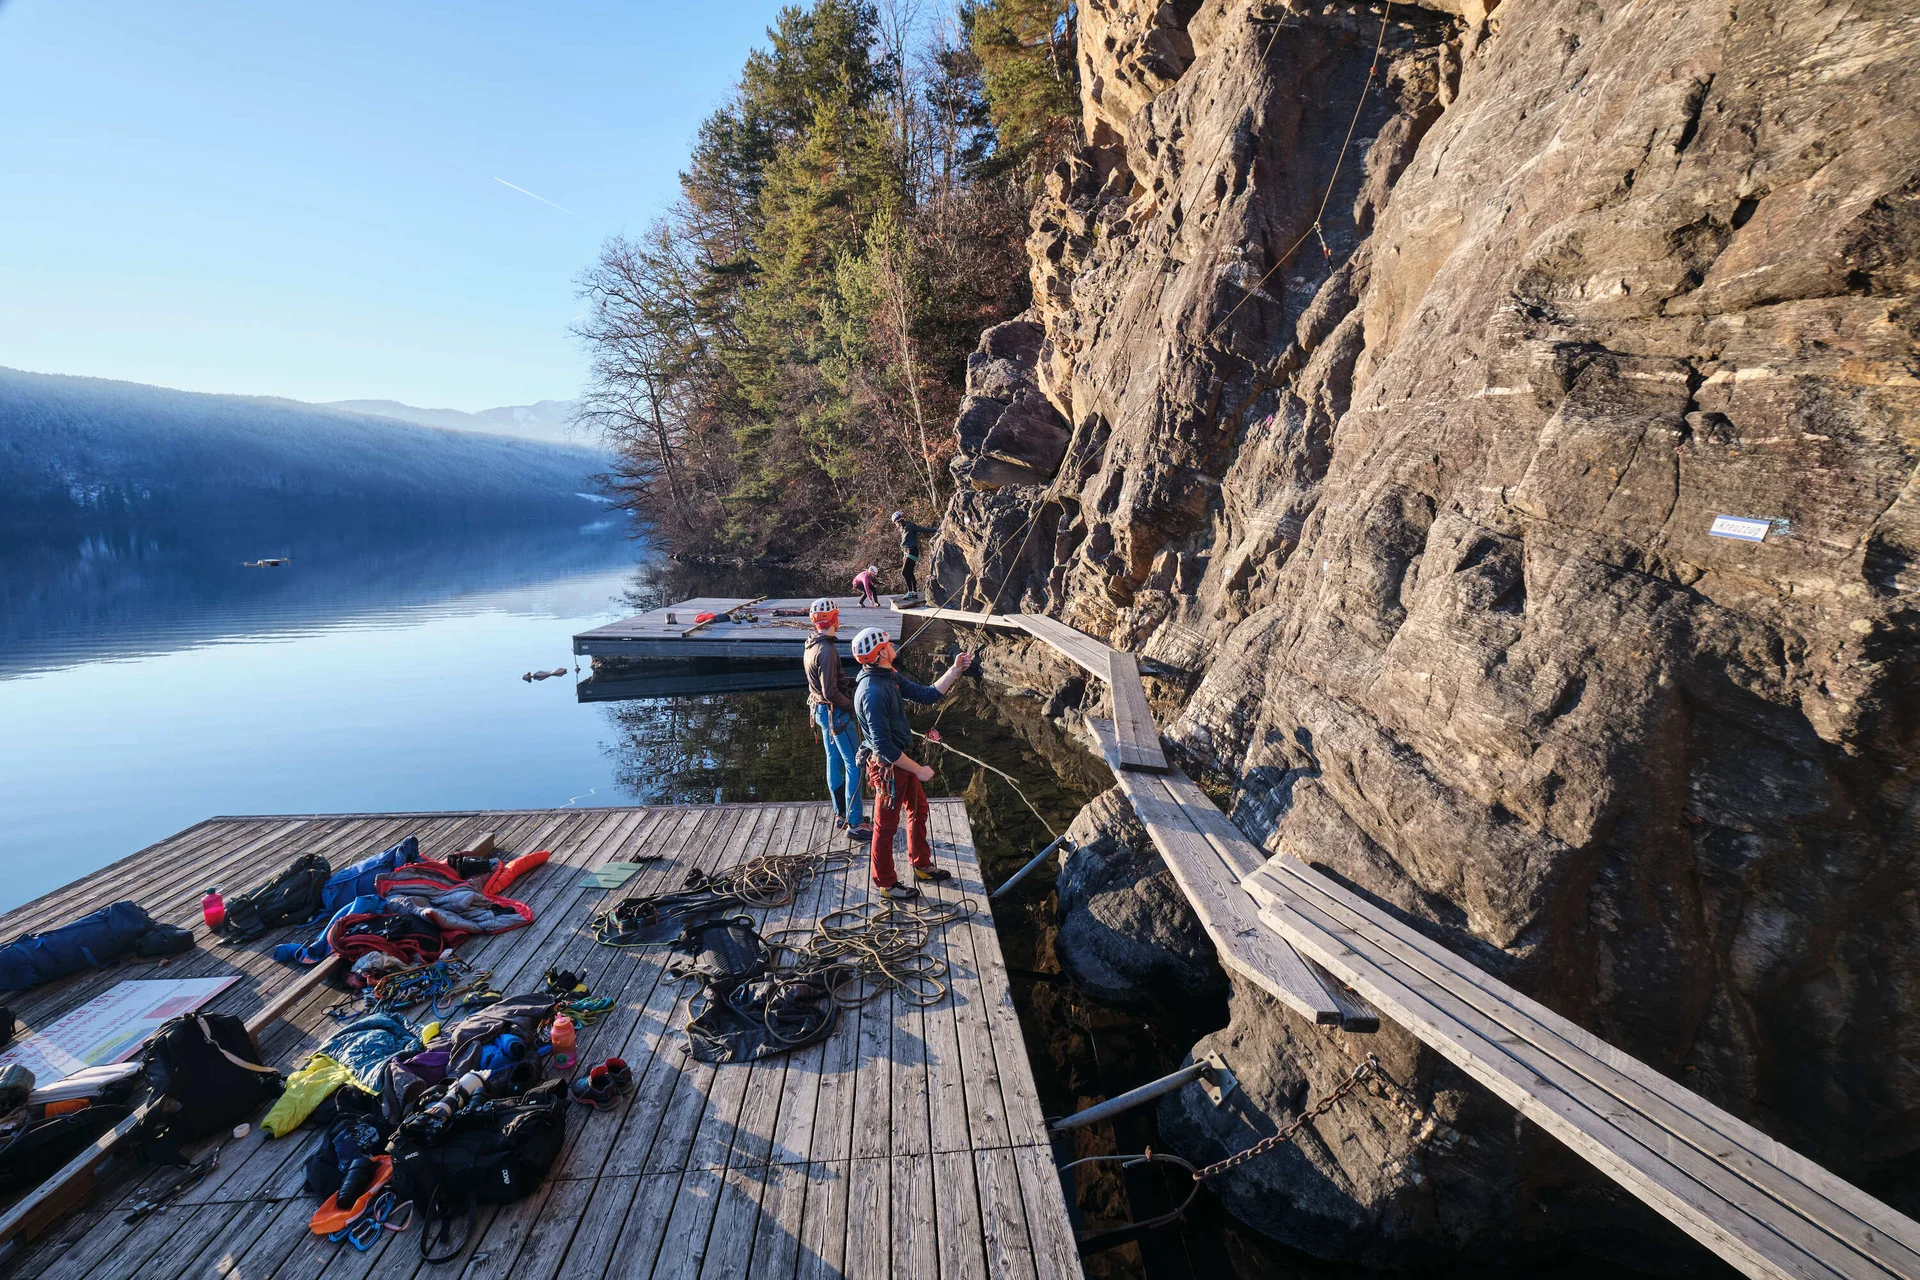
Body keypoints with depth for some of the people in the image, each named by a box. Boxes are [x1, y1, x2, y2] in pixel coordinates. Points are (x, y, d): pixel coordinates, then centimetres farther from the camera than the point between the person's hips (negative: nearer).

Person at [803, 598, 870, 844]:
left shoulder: (811, 646, 7)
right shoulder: (827, 650, -24)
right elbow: (830, 691, -26)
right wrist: (851, 704, -12)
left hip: (821, 710, 10)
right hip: (835, 713, -10)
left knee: (834, 760, 18)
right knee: (854, 764, -5)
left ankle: (841, 814, 30)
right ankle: (855, 824, -3)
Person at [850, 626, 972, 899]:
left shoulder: (891, 677, 0)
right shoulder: (873, 692, -30)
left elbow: (927, 695, 6)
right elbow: (883, 745, -31)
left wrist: (955, 670, -3)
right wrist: (918, 770, -23)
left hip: (902, 758, 10)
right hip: (888, 766, -10)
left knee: (919, 810, 24)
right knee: (886, 825, 9)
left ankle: (922, 865, 45)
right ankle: (886, 884, 30)